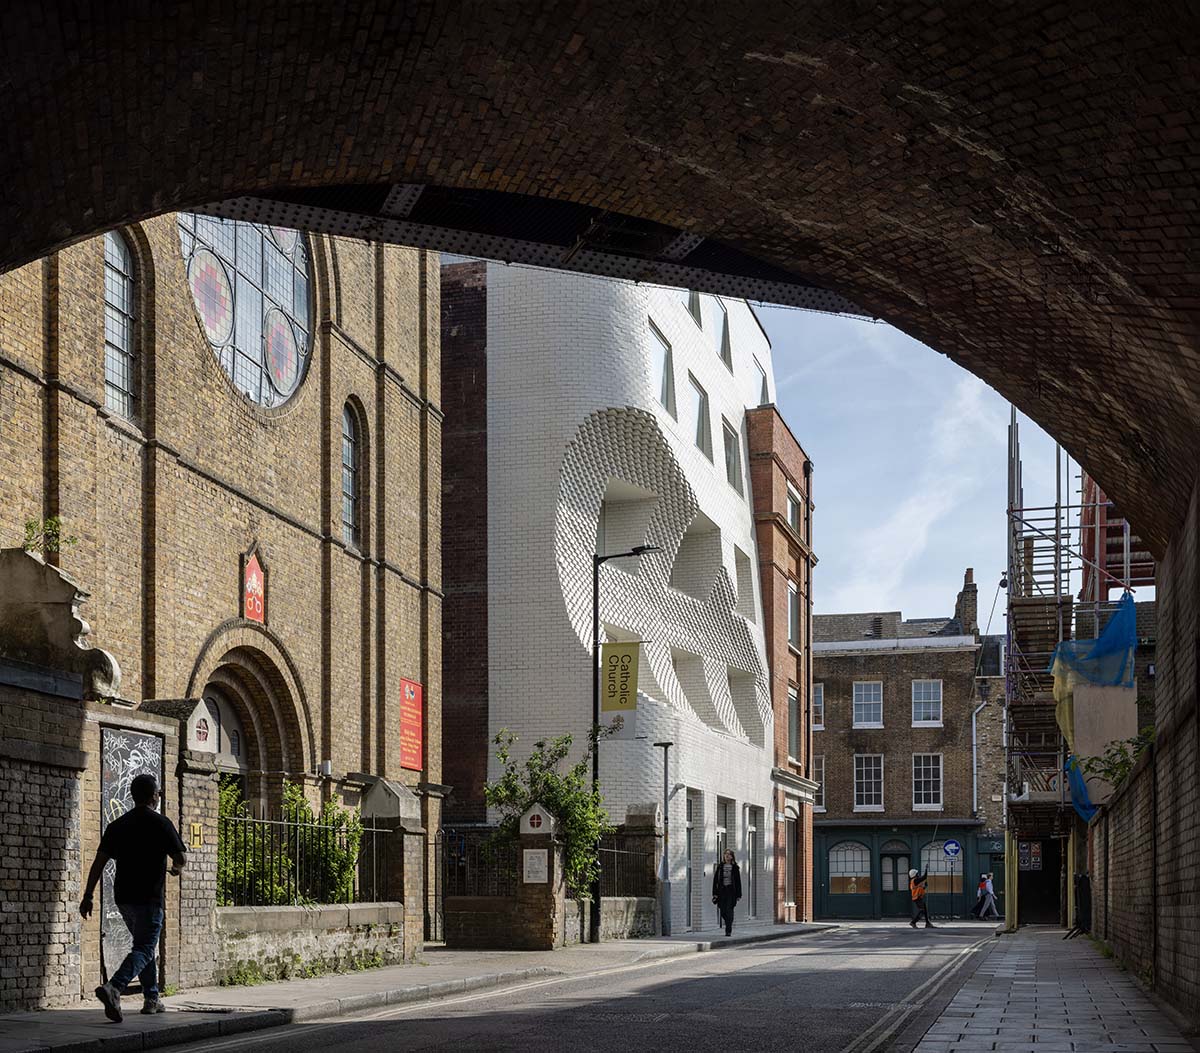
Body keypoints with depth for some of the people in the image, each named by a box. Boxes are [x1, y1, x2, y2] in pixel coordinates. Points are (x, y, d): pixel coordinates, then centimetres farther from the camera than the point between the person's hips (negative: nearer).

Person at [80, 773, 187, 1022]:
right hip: (149, 898, -6)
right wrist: (176, 867, 17)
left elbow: (99, 862, 3)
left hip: (123, 896, 6)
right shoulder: (160, 823, -8)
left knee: (145, 944, 22)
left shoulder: (117, 825, 8)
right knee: (144, 949, -8)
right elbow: (181, 858, -7)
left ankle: (151, 998, 24)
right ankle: (113, 988, -31)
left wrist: (88, 896, 5)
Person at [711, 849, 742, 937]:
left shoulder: (735, 867, 2)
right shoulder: (720, 866, 7)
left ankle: (728, 931, -6)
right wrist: (715, 893, 0)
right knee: (723, 912, 3)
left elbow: (738, 881, 3)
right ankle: (729, 926, 27)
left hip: (731, 890, -2)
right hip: (722, 891, 2)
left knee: (729, 911, -10)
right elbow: (715, 880, 6)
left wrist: (738, 895, -1)